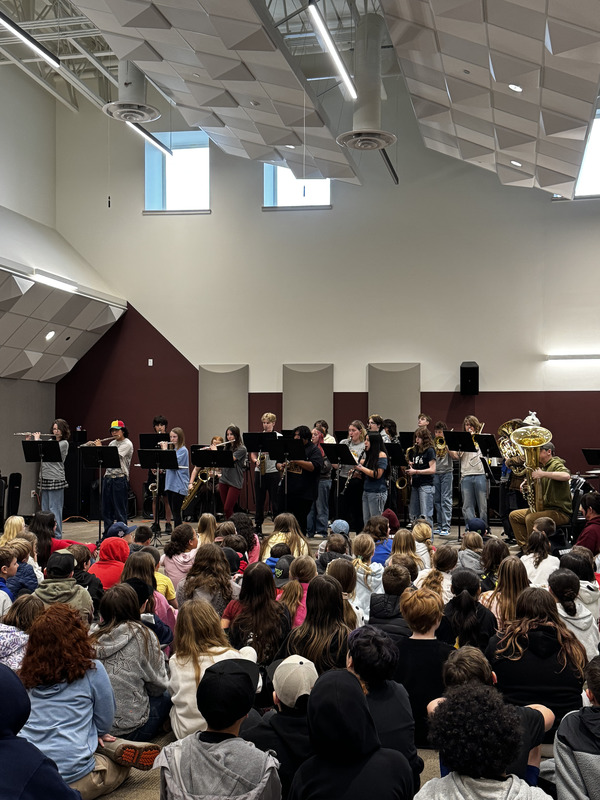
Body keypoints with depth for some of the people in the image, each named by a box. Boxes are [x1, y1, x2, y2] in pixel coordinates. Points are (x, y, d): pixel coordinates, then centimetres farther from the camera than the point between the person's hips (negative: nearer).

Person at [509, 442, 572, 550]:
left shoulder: (556, 464, -11)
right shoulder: (542, 466, 18)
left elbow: (566, 476, -34)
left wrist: (543, 474, -35)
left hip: (560, 511, -10)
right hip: (545, 507, 10)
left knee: (530, 518, -33)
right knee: (513, 516, 7)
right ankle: (524, 547, 3)